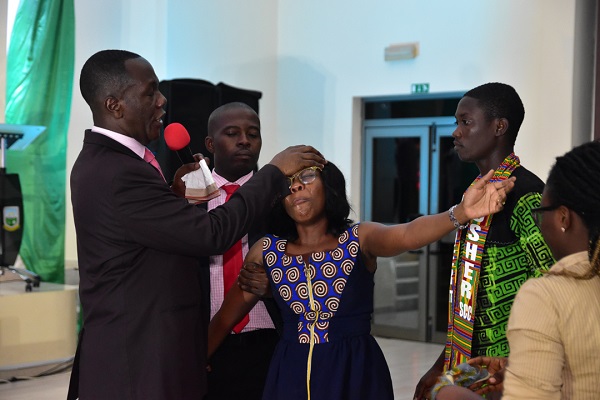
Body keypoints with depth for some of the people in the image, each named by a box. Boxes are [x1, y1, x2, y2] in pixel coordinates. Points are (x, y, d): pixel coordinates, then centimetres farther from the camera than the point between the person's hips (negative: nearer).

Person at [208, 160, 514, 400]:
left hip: (355, 375, -2)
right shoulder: (267, 251, 0)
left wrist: (461, 212, -46)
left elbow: (406, 235, -27)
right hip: (291, 375, 2)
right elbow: (225, 317, 5)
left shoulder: (360, 238, -6)